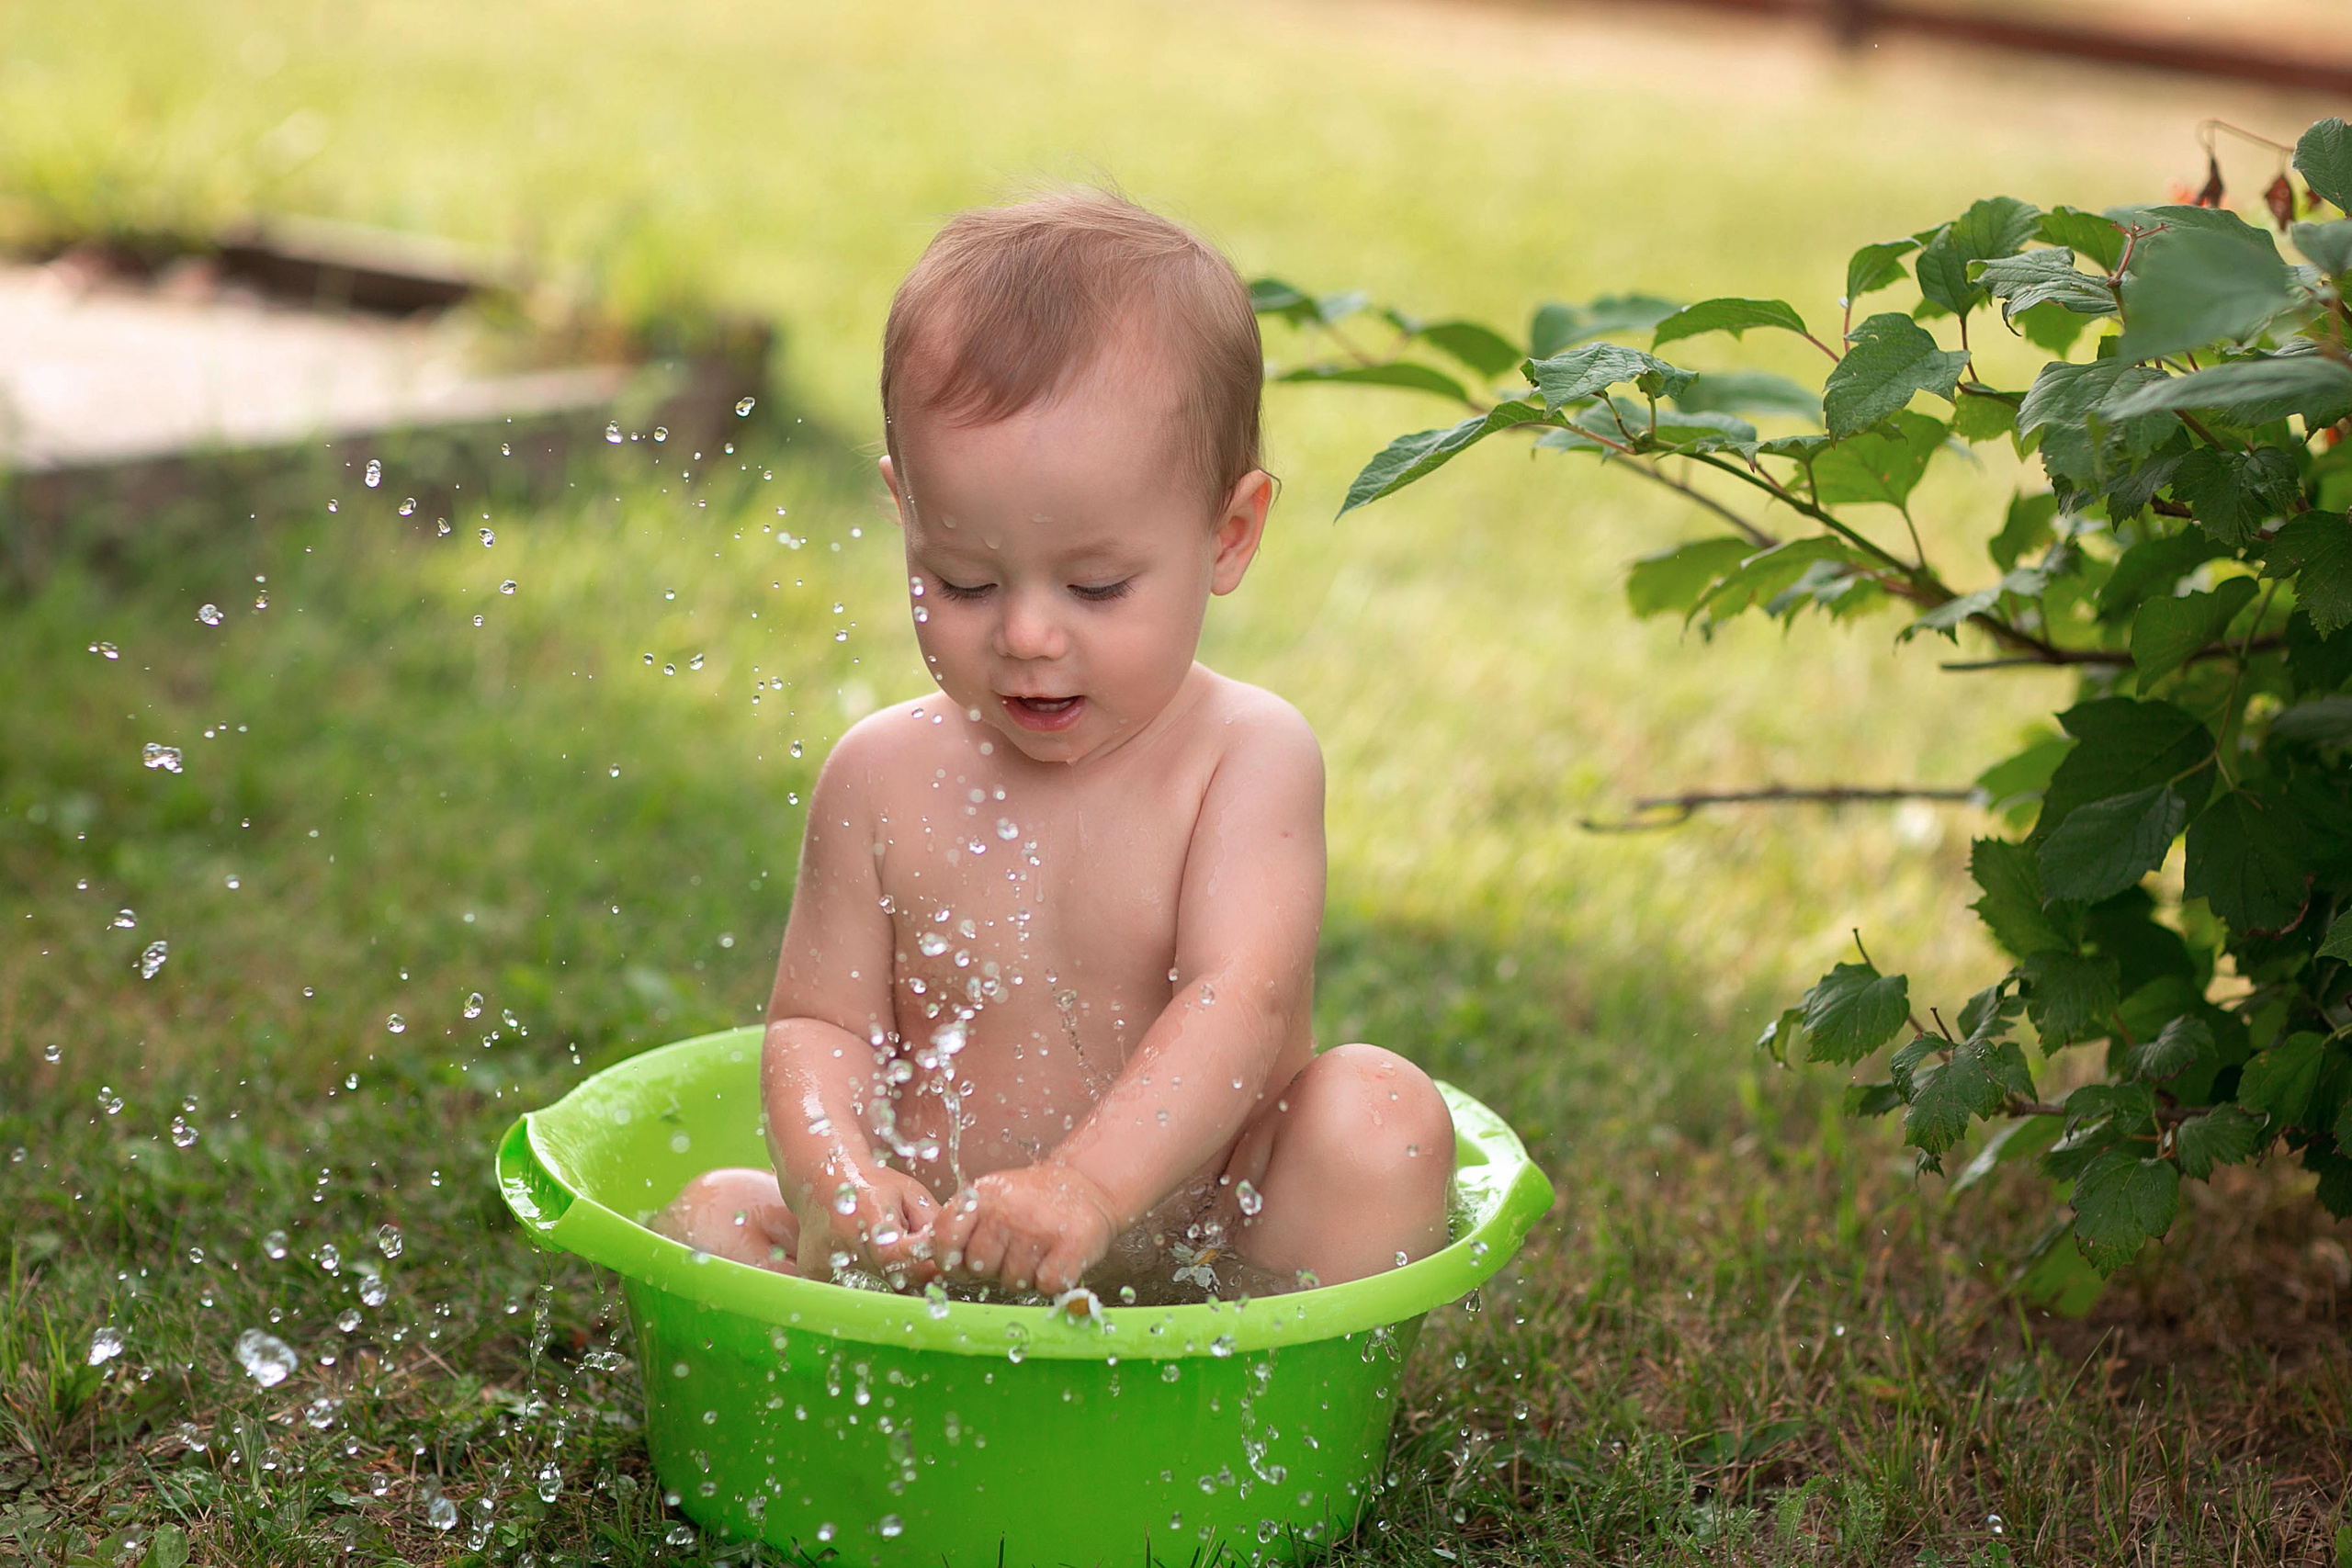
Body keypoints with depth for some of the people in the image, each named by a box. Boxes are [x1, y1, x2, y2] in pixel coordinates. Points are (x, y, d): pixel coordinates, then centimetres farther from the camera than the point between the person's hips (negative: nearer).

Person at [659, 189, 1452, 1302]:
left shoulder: (1248, 758, -9)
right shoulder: (884, 781, -1)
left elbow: (1242, 1001, -21)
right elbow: (820, 1023, 2)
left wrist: (1088, 1184, -38)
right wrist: (836, 1181, -22)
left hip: (1204, 1249, -2)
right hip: (941, 1269, 3)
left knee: (1377, 1116, -26)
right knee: (708, 1221, -14)